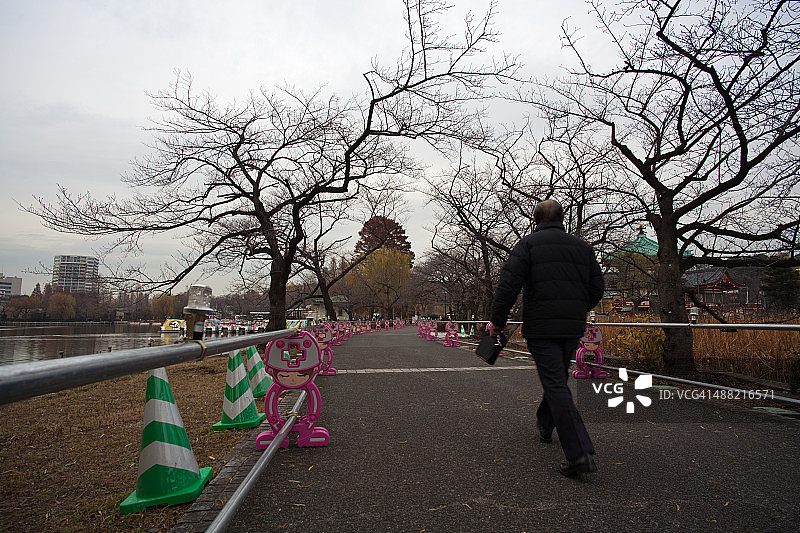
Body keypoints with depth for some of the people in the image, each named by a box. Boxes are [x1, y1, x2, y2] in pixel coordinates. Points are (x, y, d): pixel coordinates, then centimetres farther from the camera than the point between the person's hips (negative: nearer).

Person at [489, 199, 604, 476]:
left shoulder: (528, 244, -4)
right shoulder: (582, 247, 11)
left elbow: (508, 285, -13)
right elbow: (597, 288, 14)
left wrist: (497, 321, -4)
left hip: (541, 328, -5)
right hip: (573, 328, 6)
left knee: (556, 385, -6)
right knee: (557, 378, 22)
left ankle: (580, 453, -12)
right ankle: (545, 424, 42)